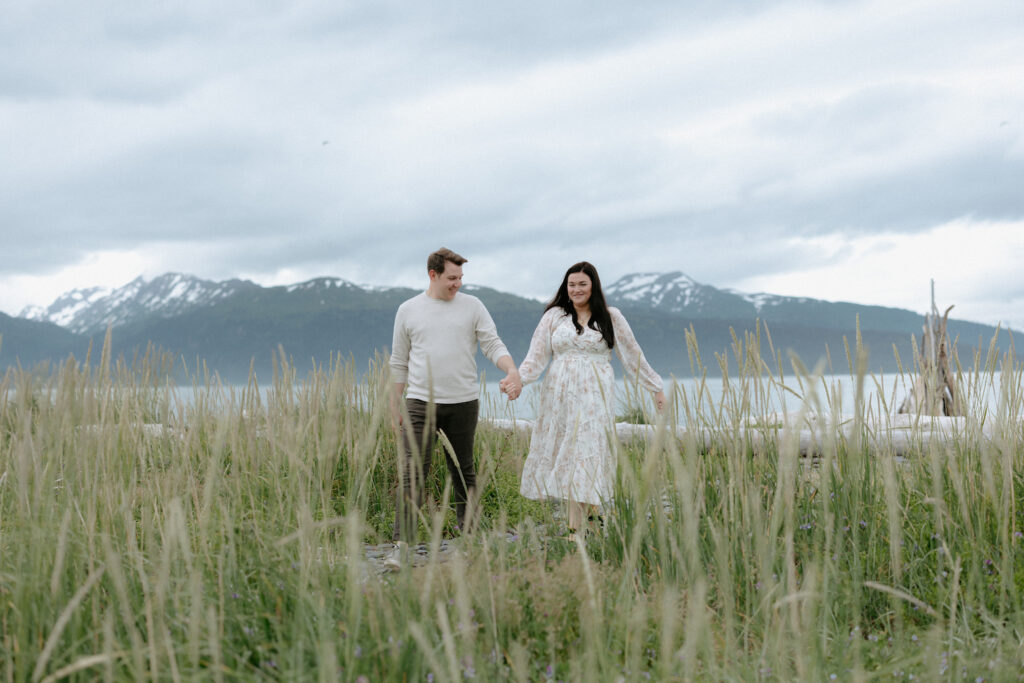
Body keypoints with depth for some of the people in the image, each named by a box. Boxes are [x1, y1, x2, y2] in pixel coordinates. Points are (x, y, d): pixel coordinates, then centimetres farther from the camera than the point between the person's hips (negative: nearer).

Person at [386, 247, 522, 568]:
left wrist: (512, 372, -21)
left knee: (464, 472, 10)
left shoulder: (472, 306, 6)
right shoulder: (408, 310, 6)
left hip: (463, 402, 1)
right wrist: (394, 406, 9)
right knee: (412, 473, -10)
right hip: (421, 401, -1)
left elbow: (494, 345, -1)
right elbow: (399, 363, 11)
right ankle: (403, 545, -11)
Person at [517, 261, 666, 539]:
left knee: (587, 453, -9)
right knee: (558, 450, -3)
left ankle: (576, 527, -8)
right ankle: (587, 506, 10)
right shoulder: (554, 316, 10)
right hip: (559, 395, 2)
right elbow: (537, 357, 5)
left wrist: (656, 388, 13)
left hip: (594, 397, -2)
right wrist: (517, 379, -12)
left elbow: (633, 356, 12)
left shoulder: (610, 317, 8)